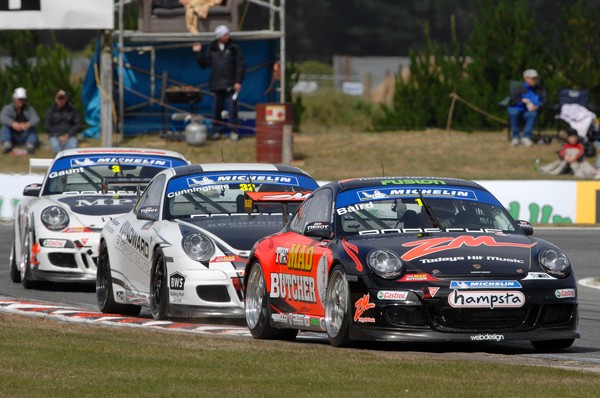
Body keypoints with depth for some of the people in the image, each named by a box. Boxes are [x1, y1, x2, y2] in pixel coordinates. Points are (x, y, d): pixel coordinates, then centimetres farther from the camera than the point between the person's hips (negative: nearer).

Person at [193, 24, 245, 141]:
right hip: (216, 85, 3)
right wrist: (198, 53, 3)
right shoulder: (212, 48, 10)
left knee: (232, 109, -5)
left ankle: (234, 131, 4)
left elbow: (240, 65, -1)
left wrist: (238, 81, -8)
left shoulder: (234, 48, 1)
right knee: (216, 109, 5)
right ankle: (217, 130, 15)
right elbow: (204, 63, 16)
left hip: (230, 86, -3)